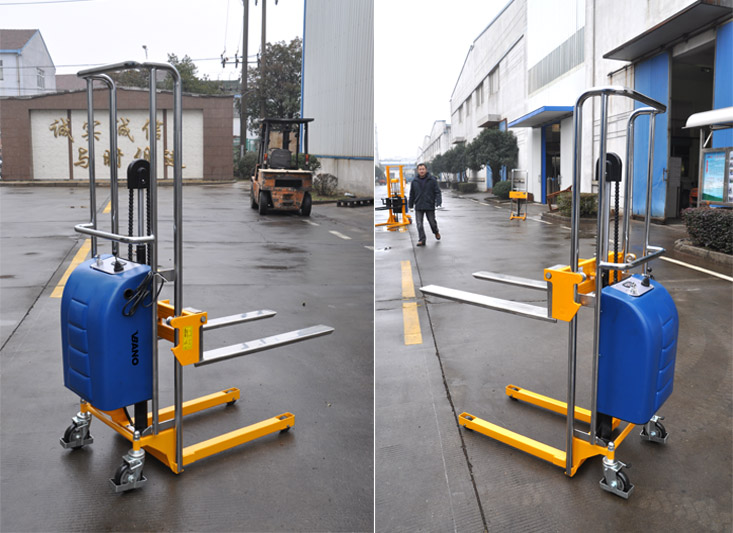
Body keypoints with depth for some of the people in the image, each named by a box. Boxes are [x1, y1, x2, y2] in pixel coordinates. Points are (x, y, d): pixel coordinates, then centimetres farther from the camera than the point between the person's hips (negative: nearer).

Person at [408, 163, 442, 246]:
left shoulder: (432, 180, -3)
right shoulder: (414, 181, 5)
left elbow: (437, 192, -4)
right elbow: (412, 194, 14)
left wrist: (438, 202, -17)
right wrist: (411, 205, 16)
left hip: (430, 206, -2)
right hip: (418, 207, 2)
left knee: (432, 221, 11)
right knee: (419, 224, -5)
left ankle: (436, 232, 41)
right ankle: (421, 240, 2)